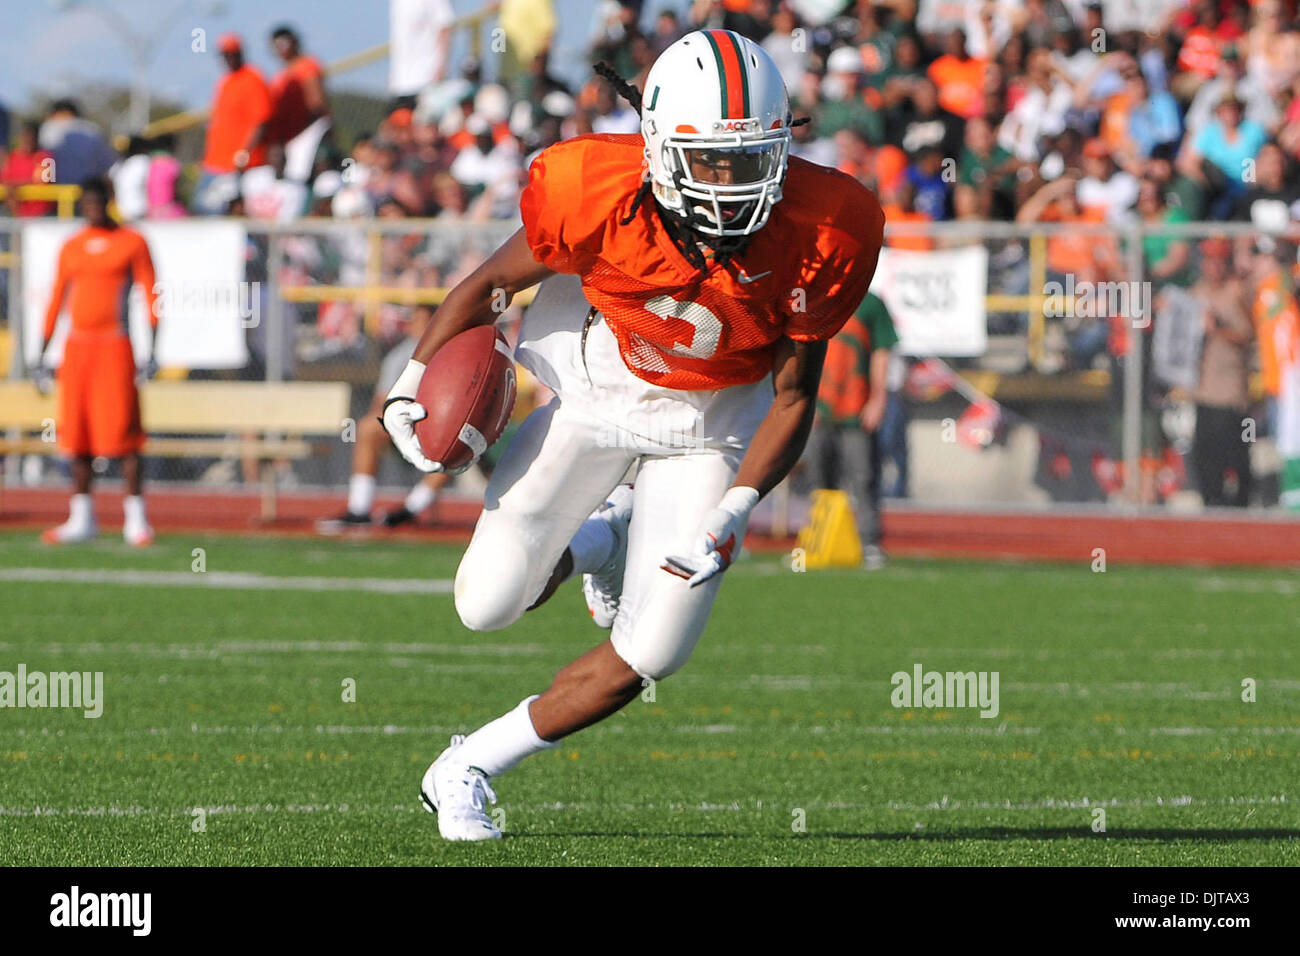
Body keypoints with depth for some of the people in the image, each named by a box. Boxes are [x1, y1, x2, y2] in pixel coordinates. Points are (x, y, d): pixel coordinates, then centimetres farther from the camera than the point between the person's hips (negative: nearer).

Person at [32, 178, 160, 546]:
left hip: (114, 346, -5)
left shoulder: (131, 243, 1)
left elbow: (151, 296, -2)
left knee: (122, 431, -8)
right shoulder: (71, 247, 14)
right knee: (77, 432, 4)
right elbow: (56, 301, 18)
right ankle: (82, 519, 10)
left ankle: (135, 519, -6)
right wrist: (42, 354, 14)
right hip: (76, 347, 5)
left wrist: (152, 352, -10)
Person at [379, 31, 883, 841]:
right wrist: (416, 381, -11)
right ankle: (596, 542, 30)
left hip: (713, 417, 0)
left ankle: (470, 769, 15)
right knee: (489, 604, -5)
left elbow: (793, 397, -14)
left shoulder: (821, 234, -27)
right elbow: (493, 283, -8)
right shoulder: (600, 195, -29)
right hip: (600, 380, 0)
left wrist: (732, 514, -23)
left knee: (647, 656, -6)